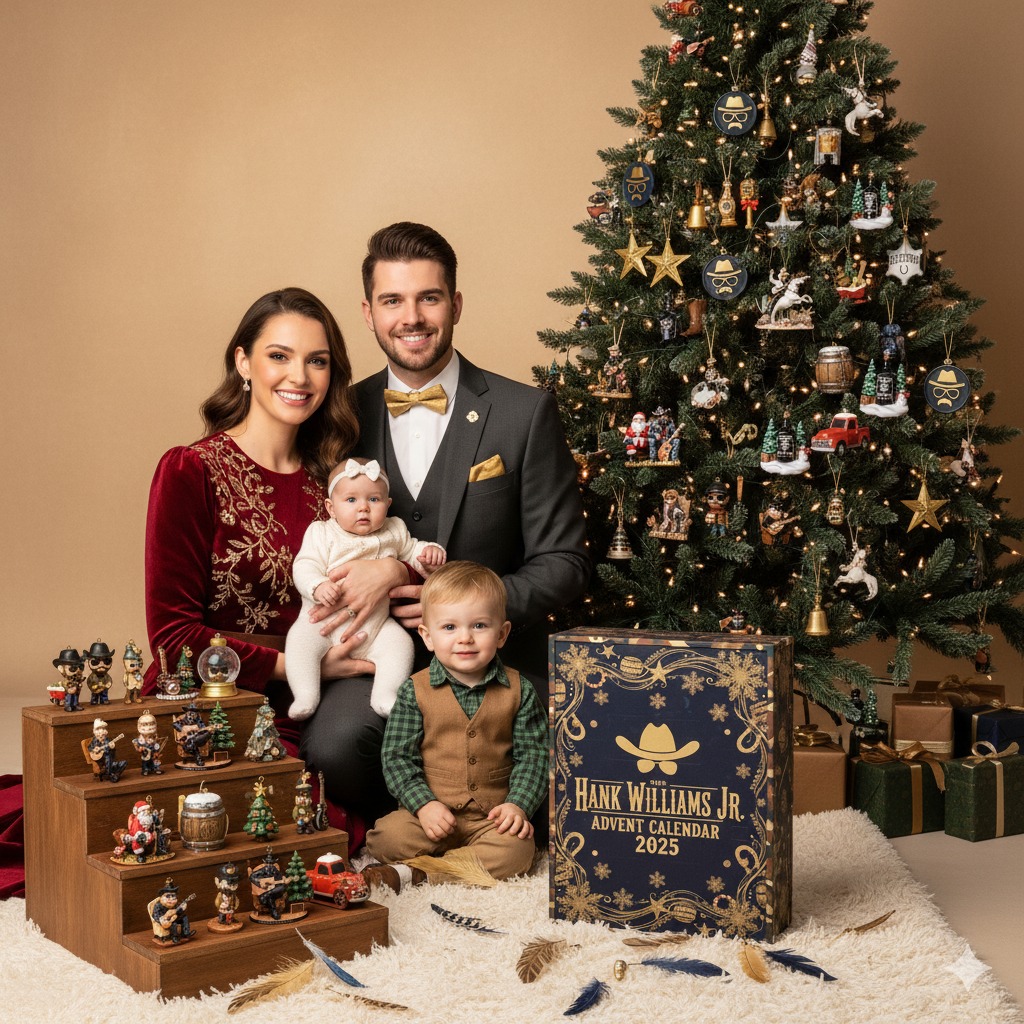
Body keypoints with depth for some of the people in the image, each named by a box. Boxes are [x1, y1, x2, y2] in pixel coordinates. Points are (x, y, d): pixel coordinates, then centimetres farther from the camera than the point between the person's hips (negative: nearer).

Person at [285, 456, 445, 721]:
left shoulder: (394, 531, 11)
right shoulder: (321, 533, 2)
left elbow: (411, 551, 26)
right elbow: (304, 566, -8)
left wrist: (429, 554, 1)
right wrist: (317, 587, -30)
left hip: (375, 625, 2)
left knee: (400, 642, -22)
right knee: (299, 639, -27)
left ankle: (385, 696, -23)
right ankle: (305, 697, -26)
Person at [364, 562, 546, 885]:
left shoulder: (519, 691, 1)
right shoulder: (415, 691, -1)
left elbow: (533, 753, 3)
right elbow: (396, 756, -2)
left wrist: (518, 804, -11)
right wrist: (423, 804, -14)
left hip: (493, 814, 1)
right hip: (430, 810, -1)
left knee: (515, 853, -28)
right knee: (387, 840, -28)